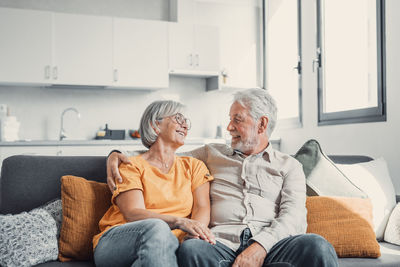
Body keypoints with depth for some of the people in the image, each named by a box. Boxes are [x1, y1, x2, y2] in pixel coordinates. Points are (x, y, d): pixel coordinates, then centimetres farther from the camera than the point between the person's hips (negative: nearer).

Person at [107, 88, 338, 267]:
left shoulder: (289, 166, 21)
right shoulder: (212, 154, 28)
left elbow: (294, 216, 3)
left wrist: (261, 246, -17)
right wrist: (118, 155, 13)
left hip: (270, 246, -1)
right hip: (221, 245, 2)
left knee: (315, 246, -36)